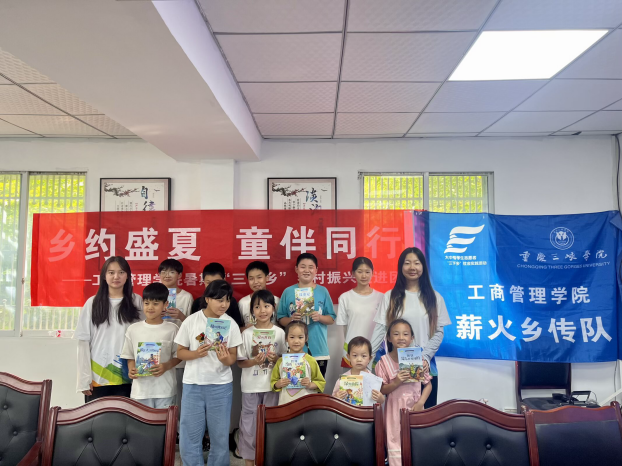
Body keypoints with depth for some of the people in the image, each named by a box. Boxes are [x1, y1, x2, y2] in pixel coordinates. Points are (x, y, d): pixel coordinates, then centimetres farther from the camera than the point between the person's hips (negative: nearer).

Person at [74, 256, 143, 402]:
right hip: (97, 377, 0)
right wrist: (84, 378, -3)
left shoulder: (136, 301, 2)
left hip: (125, 377, 0)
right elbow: (83, 341, 2)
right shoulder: (92, 303, 2)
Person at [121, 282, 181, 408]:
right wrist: (131, 370, -9)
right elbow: (130, 356, 9)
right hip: (140, 389, 2)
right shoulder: (133, 329, 2)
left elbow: (178, 355, 2)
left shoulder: (171, 329, -3)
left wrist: (166, 366, -16)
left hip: (165, 390, -1)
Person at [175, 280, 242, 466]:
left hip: (221, 385, 0)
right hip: (193, 384, 0)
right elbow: (180, 352, 1)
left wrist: (225, 359, -23)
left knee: (220, 436, 10)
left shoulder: (231, 324, -4)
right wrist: (196, 353, -19)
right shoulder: (191, 321, -5)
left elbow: (233, 357, 0)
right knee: (189, 436, 7)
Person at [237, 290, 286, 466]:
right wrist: (254, 361, -21)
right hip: (251, 386, -1)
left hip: (272, 385, 1)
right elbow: (240, 362, -3)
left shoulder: (279, 332, -2)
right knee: (249, 423, 8)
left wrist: (276, 359, -16)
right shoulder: (247, 333, -5)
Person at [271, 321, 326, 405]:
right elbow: (273, 382, 10)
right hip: (285, 403, 2)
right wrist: (279, 384, -10)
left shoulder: (310, 361, -3)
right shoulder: (281, 361, 3)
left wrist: (310, 385, -14)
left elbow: (321, 383, 3)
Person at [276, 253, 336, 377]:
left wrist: (320, 317, -13)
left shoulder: (323, 291, 3)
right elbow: (281, 319, 6)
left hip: (319, 350, 0)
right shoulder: (288, 292, 3)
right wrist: (291, 319, -14)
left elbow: (331, 319, 6)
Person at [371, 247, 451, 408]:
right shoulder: (390, 296, 3)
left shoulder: (434, 298, 5)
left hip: (424, 365, 1)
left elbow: (439, 332, 3)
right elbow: (380, 329, -1)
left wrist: (426, 356, -11)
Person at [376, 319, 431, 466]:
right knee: (395, 442, 4)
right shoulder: (384, 362, -8)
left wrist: (420, 403, -11)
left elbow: (428, 384, 2)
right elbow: (382, 390, -5)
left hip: (414, 408, 1)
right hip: (395, 409, -1)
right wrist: (396, 383, -21)